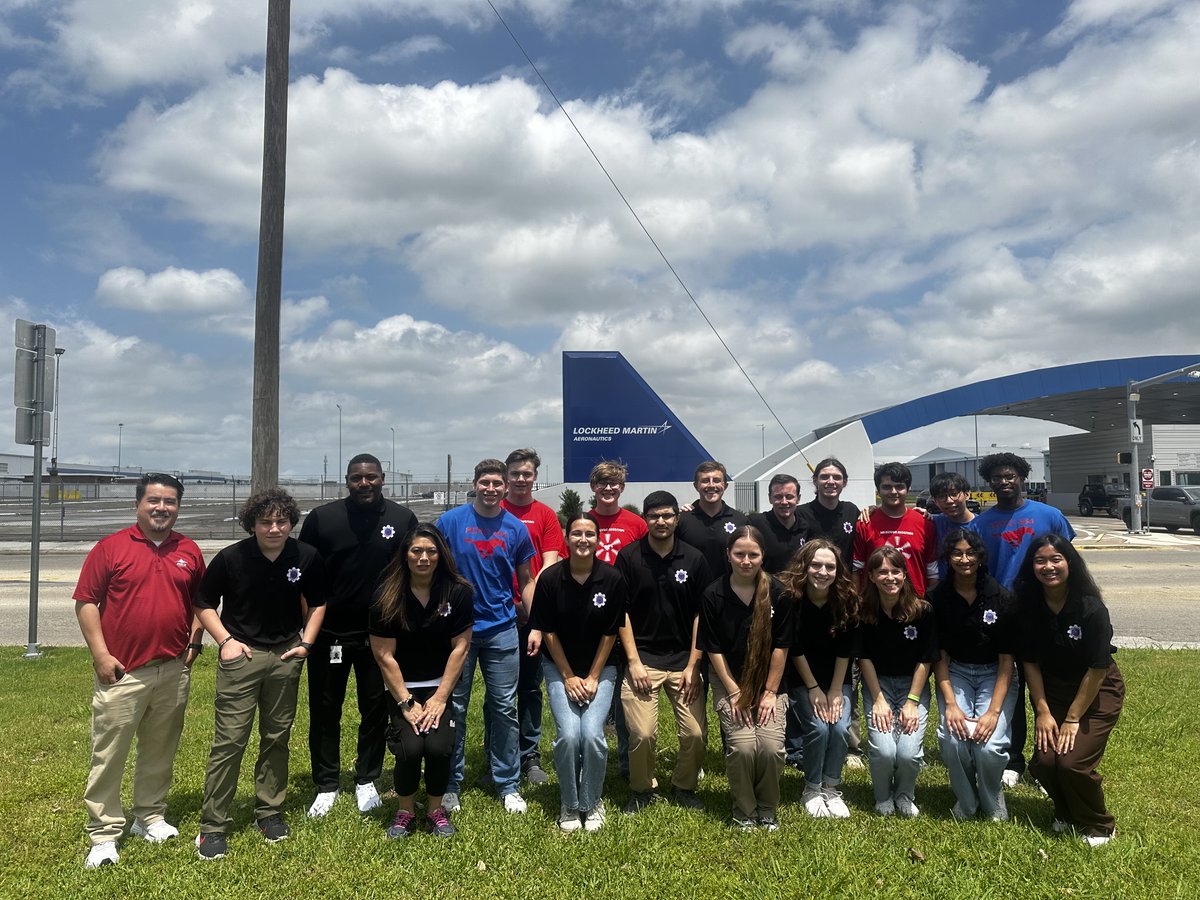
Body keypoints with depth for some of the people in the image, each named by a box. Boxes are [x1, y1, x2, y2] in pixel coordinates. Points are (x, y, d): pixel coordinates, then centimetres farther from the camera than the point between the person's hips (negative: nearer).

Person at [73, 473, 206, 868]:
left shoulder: (189, 551, 6)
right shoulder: (111, 547, -4)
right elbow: (86, 602, -4)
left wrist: (194, 643, 6)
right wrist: (100, 654, -10)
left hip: (173, 672, 4)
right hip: (122, 671, -3)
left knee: (160, 751, 15)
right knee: (109, 754, 2)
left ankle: (151, 816, 30)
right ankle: (103, 835, 12)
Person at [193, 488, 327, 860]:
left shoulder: (307, 557, -5)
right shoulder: (231, 558, -11)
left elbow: (317, 603, 10)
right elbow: (204, 603, 1)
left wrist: (306, 642, 0)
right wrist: (226, 640, -9)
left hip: (286, 656, 3)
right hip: (242, 654, -2)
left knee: (277, 737, 12)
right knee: (229, 739, -4)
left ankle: (269, 811, 27)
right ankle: (212, 825, 7)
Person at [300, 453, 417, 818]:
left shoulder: (402, 518, -2)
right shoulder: (322, 518, -4)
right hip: (329, 633, 0)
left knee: (376, 709, 11)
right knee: (324, 711, 9)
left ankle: (366, 781, 28)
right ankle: (326, 786, 25)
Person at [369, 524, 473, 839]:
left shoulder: (457, 592, -10)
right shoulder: (387, 597, -12)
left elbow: (460, 647, -8)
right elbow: (384, 655, -10)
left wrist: (440, 698, -12)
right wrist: (406, 703, -12)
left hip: (443, 684, 0)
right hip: (402, 686, 0)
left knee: (439, 747, -19)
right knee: (410, 748, -20)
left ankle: (436, 808, 9)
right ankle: (405, 810, 9)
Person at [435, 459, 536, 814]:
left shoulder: (516, 528, 2)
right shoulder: (450, 521, -3)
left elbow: (526, 581, 9)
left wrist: (536, 626, 3)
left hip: (501, 631, 1)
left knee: (505, 708, 6)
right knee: (455, 708, 8)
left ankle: (508, 785, 19)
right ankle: (450, 785, 22)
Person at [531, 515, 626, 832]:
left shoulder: (612, 579, -12)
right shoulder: (550, 579, -12)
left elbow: (610, 633, -5)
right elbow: (548, 631, -5)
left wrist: (593, 677, -6)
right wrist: (569, 677, -6)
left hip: (600, 668, 0)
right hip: (559, 667, 0)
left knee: (592, 734, -16)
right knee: (568, 735, -16)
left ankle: (592, 803, 11)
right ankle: (569, 805, 9)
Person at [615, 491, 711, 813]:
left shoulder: (694, 559, 2)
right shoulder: (628, 557, -2)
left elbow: (700, 614, 3)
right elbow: (621, 612, -1)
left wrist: (692, 665, -2)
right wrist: (633, 661, -6)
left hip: (683, 660, 2)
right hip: (642, 659, -2)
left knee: (696, 733, -4)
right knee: (642, 733, -11)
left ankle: (683, 787, 24)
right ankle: (641, 790, 17)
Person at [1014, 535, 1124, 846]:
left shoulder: (1091, 608, -22)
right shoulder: (1029, 606, -11)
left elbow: (1097, 669, -17)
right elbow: (1030, 661, -4)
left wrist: (1073, 719, -14)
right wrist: (1043, 711, -9)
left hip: (1097, 692, -3)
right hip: (1052, 690, 4)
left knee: (1072, 762, -16)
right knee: (1043, 761, -10)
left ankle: (1099, 827, 13)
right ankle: (1066, 814, 23)